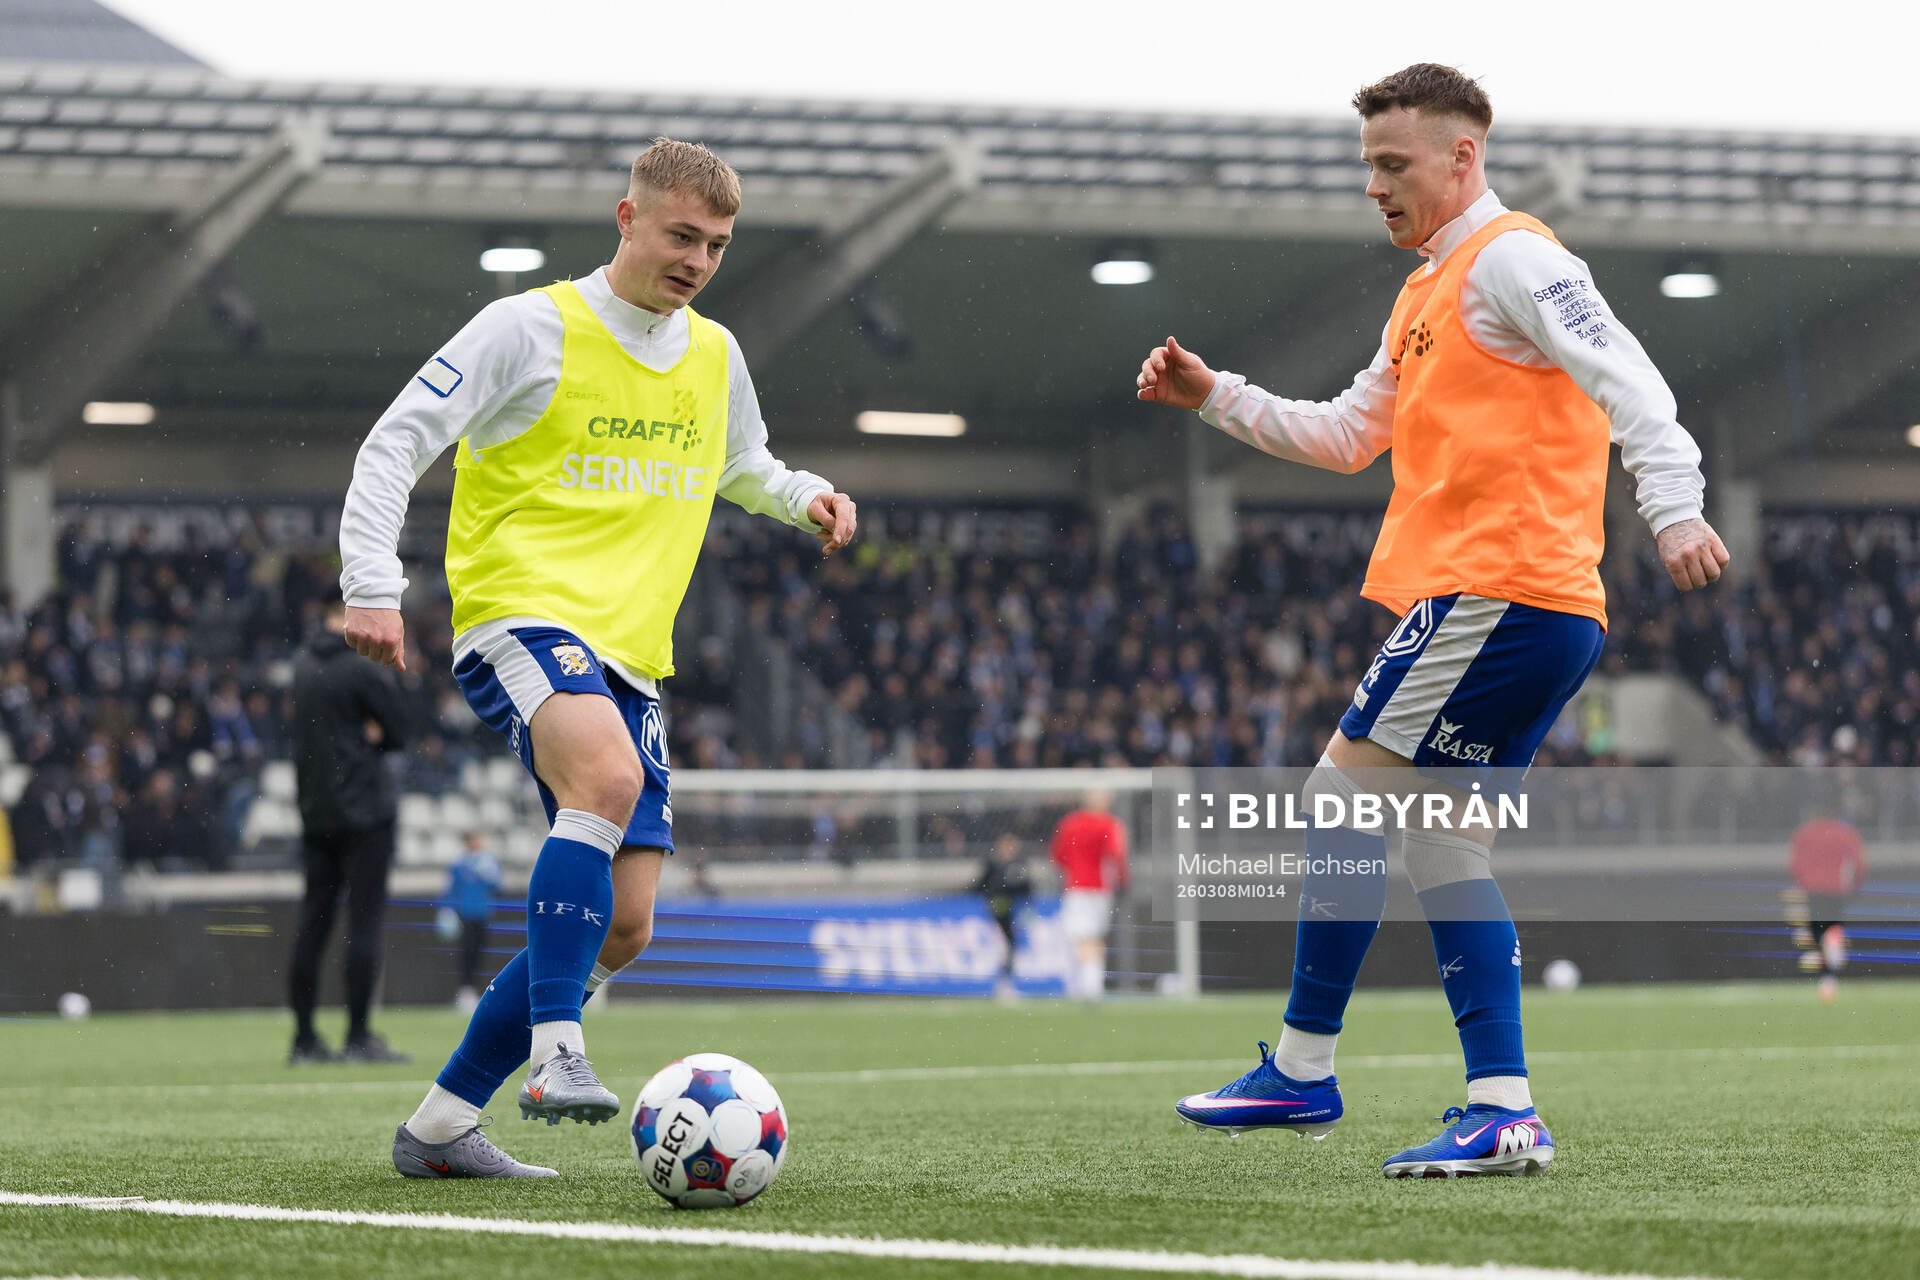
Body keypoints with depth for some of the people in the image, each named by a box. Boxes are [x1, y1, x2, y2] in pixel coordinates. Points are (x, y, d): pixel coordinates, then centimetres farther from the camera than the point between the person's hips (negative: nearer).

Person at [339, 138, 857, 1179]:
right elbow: (396, 442, -5)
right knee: (607, 779, -38)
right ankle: (555, 1053, -37)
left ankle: (439, 1127, 11)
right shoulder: (531, 329, -4)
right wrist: (371, 586, -17)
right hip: (521, 614, -7)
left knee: (620, 926, 1)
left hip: (630, 655, 7)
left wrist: (803, 498, 12)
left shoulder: (715, 355, 15)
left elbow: (741, 465, 35)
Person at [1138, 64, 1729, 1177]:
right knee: (1443, 846, 7)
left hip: (1494, 590, -10)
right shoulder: (1429, 295, 25)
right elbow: (1347, 436, 33)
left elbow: (1622, 376, -18)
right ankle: (1504, 1111, 1)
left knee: (1344, 799, -6)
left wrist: (1674, 507, -31)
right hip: (1542, 617, 10)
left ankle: (1303, 1072, -2)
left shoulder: (1509, 258, -6)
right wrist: (1214, 397, 25)